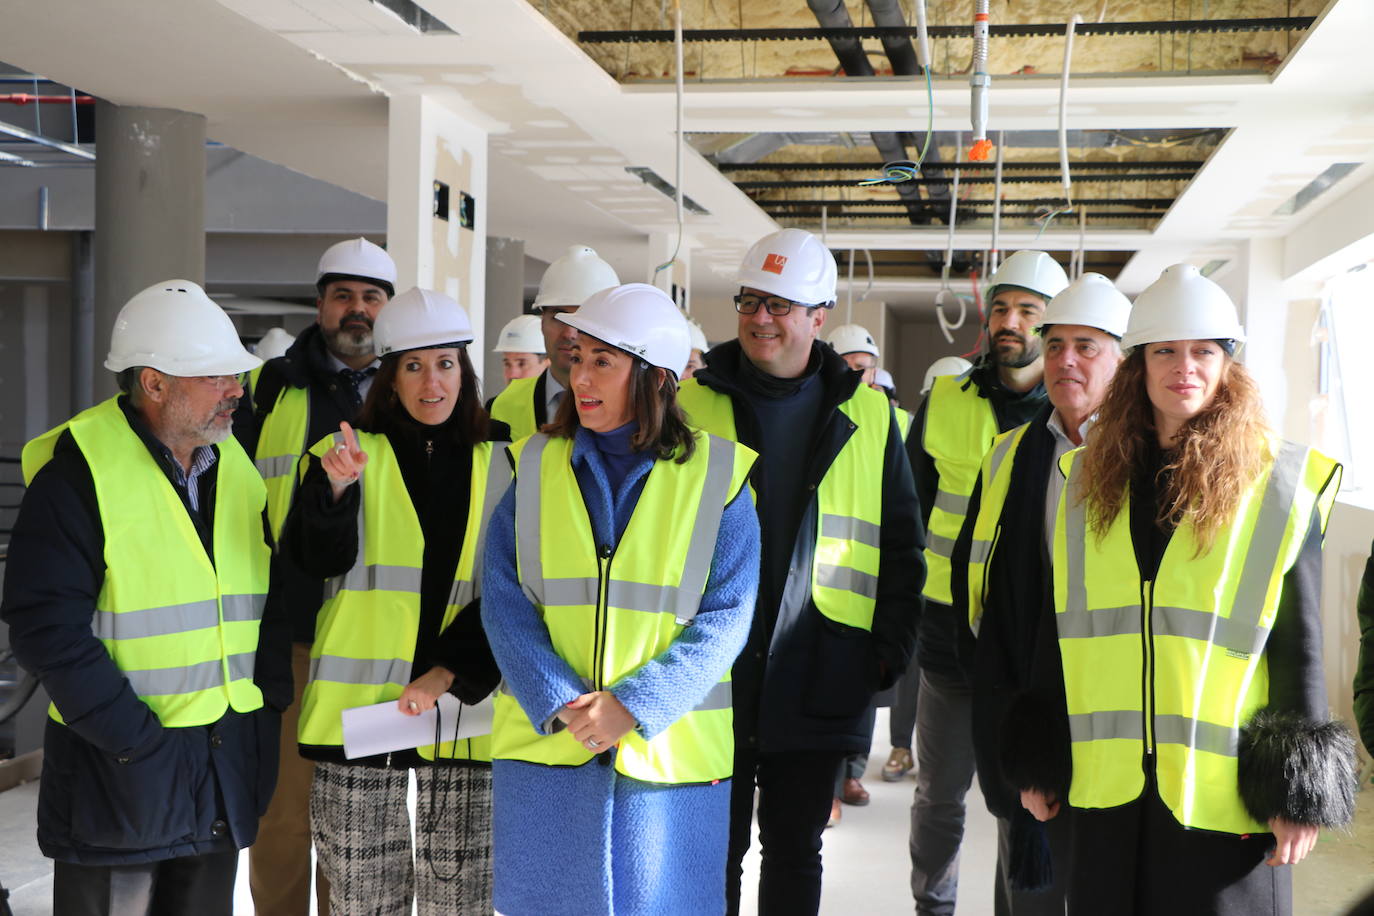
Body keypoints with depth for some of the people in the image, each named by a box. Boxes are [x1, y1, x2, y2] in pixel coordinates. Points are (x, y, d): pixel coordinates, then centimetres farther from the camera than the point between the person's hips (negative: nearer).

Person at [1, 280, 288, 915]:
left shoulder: (238, 466, 7)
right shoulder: (80, 470, -13)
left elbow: (275, 596, 15)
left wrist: (268, 698, 5)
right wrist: (135, 739, -18)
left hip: (227, 762, 6)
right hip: (119, 767, -6)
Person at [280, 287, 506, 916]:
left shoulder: (498, 465, 6)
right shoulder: (349, 453, 4)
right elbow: (319, 560, -11)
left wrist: (447, 674, -8)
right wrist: (335, 488, -30)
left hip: (462, 704, 1)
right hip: (360, 700, 0)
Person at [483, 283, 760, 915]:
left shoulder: (715, 477, -2)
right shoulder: (536, 468, 4)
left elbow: (725, 618, -6)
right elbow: (504, 602, -2)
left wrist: (633, 706, -16)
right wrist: (560, 703, -15)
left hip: (667, 753, -1)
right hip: (545, 745, 2)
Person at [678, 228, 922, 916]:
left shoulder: (867, 414, 5)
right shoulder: (692, 401, 2)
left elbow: (901, 545, 10)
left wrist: (889, 648, 2)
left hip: (816, 678, 1)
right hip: (711, 671, -1)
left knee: (795, 848, 13)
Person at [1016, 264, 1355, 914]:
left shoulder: (1279, 486, -1)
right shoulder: (1086, 479, 7)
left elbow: (1301, 646, 0)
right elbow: (1058, 635, 10)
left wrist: (1298, 794, -3)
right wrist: (1039, 764, 10)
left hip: (1225, 789, -3)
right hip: (1104, 785, 3)